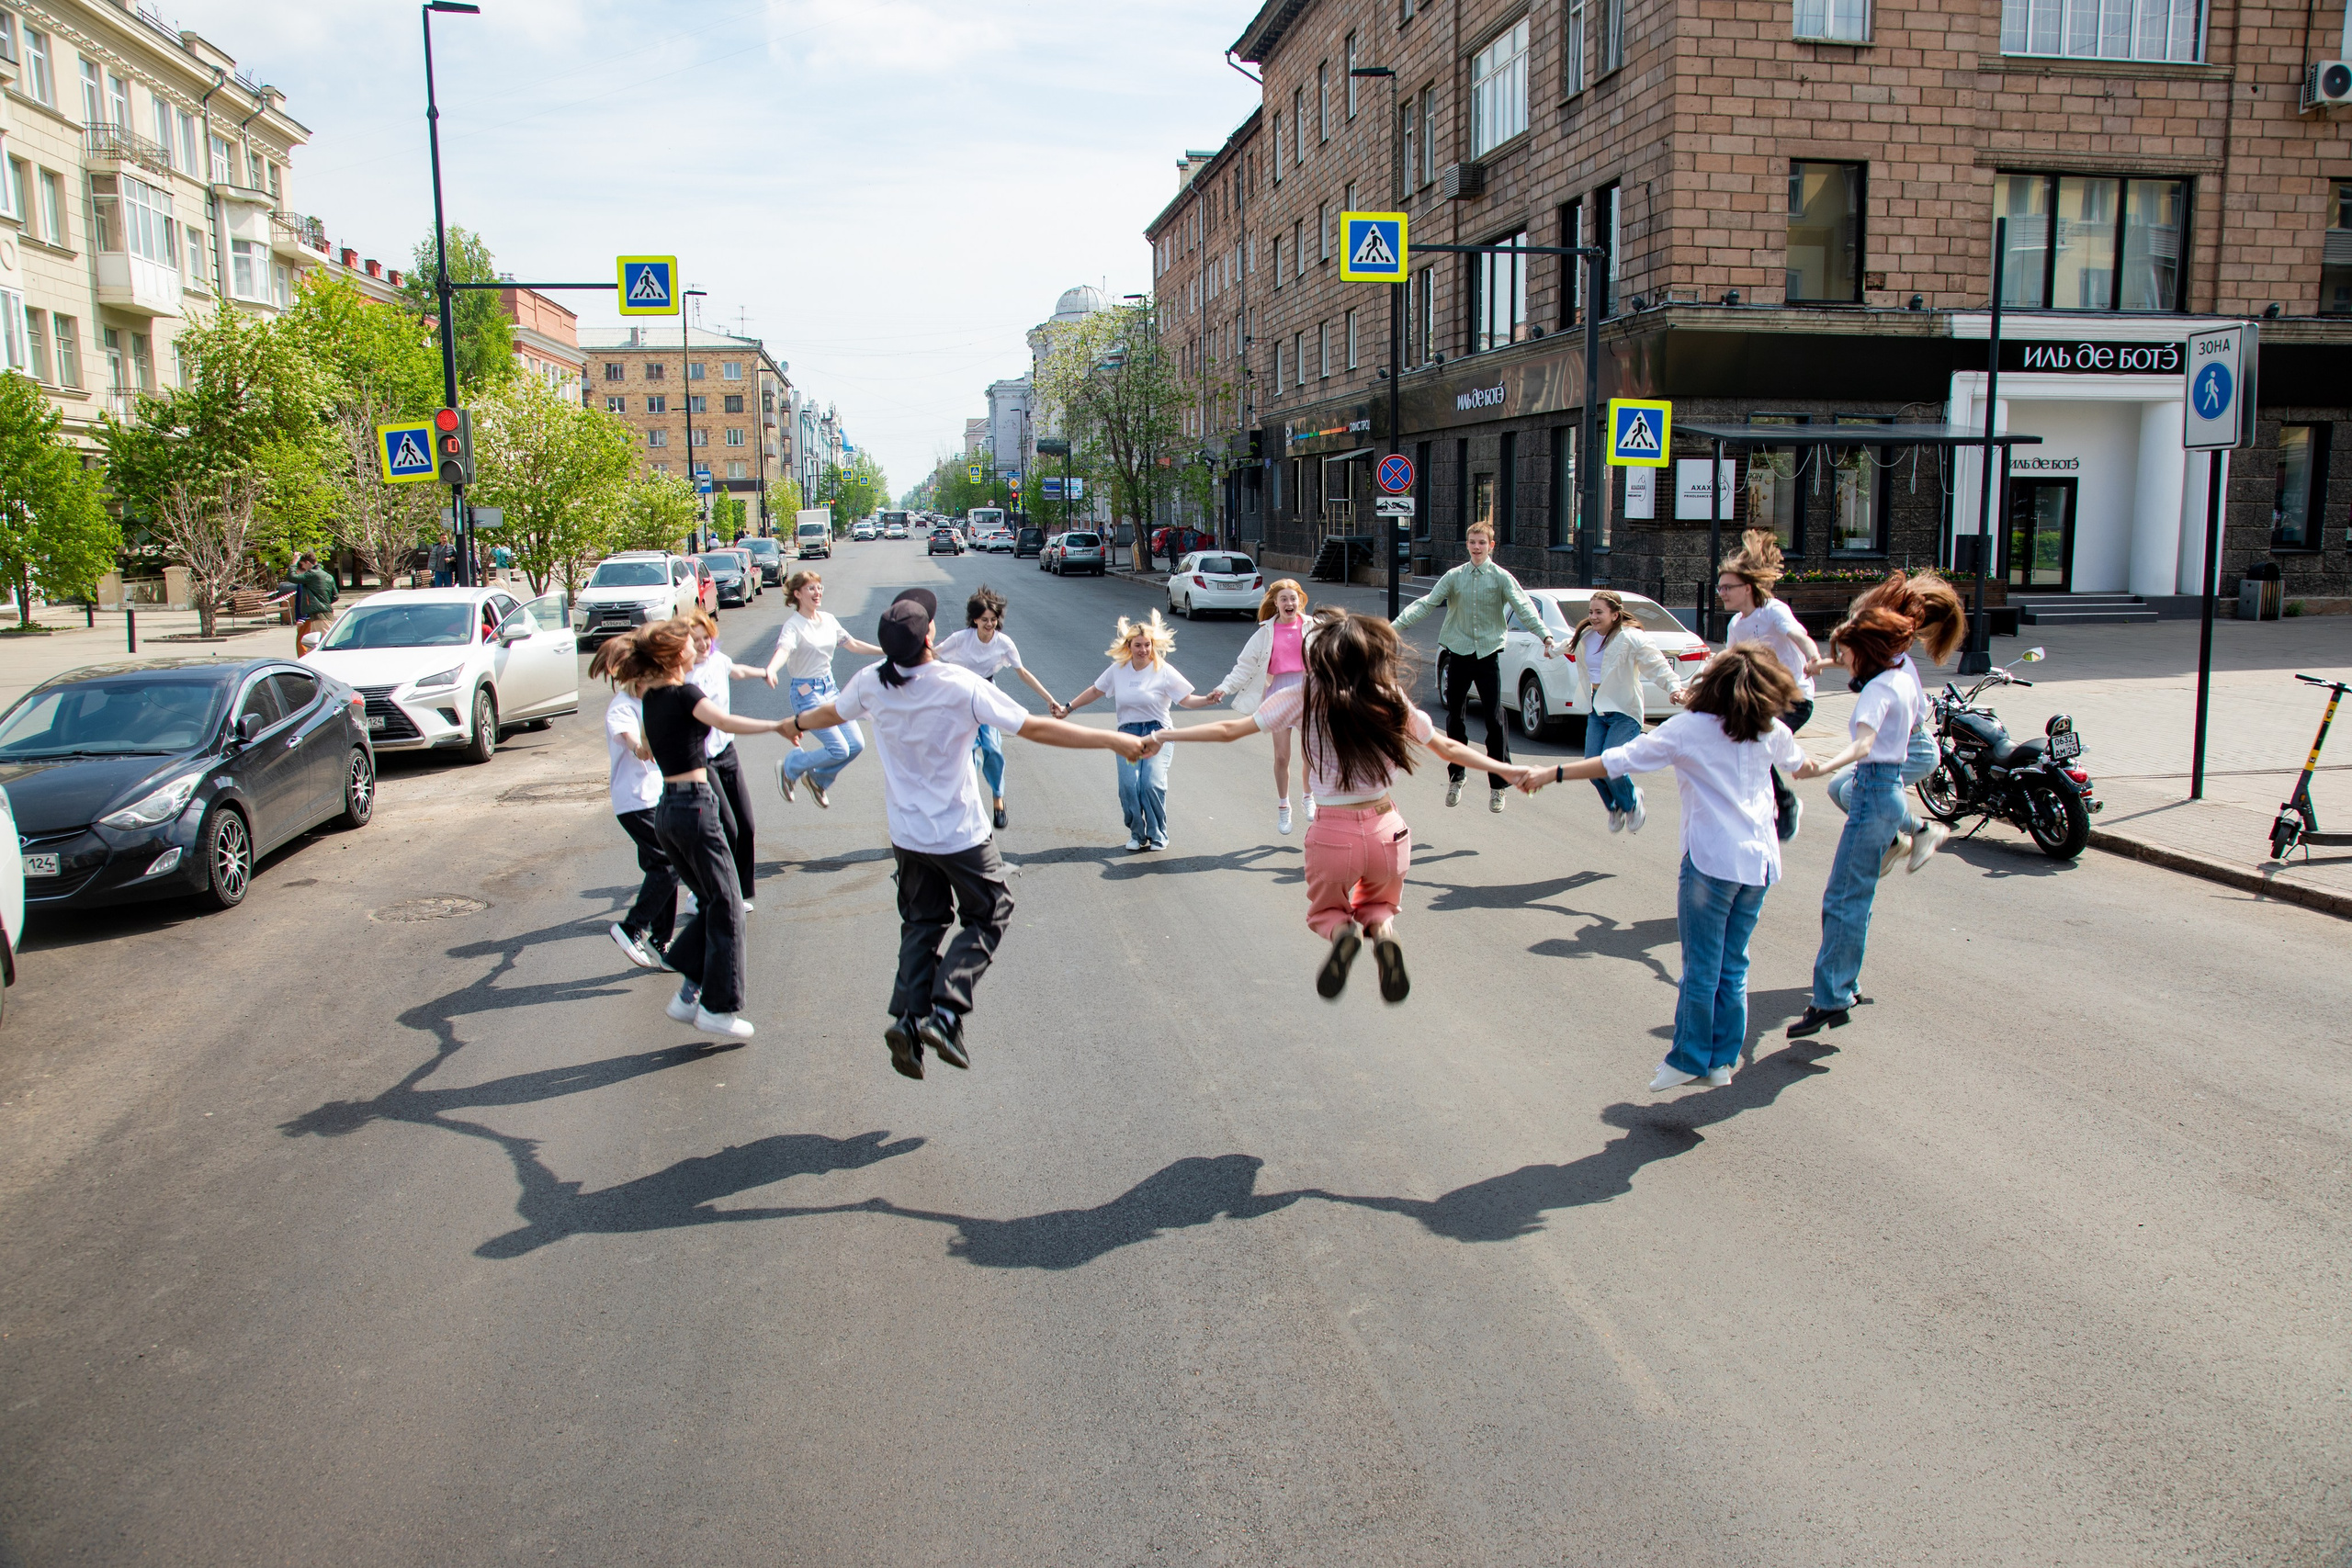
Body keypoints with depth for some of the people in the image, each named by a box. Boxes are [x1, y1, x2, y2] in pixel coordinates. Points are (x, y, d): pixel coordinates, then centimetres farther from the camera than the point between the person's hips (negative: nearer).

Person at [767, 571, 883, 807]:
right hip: (806, 693, -7)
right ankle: (789, 766, 12)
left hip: (830, 688, 7)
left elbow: (853, 645, 17)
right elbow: (783, 650, -35)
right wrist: (770, 670, -57)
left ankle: (818, 779, 26)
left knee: (856, 745, 2)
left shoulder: (828, 619, 5)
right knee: (840, 750, -12)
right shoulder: (793, 625, -16)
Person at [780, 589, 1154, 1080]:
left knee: (923, 921, 19)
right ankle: (945, 1012, -3)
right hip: (961, 835, -5)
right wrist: (1112, 740, -19)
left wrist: (794, 722, 37)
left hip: (907, 832, 5)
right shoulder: (960, 686, -23)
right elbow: (1034, 729, -24)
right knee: (989, 915, 12)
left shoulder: (871, 683, -8)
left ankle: (909, 1018, 4)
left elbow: (830, 713, 14)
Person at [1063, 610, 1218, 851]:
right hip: (1128, 733, 2)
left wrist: (1208, 700, -22)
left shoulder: (1164, 671, -3)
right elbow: (1095, 691, 19)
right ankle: (1137, 834, 7)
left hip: (1156, 733, -2)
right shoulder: (1118, 670, 6)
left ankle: (1157, 835, 2)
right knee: (1129, 784, -15)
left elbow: (1186, 699, -4)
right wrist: (1068, 708, 20)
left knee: (1152, 783, -19)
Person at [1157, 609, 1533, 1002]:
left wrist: (1163, 735, 8)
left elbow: (1229, 730, -4)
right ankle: (1383, 930, -6)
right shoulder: (1392, 702, -1)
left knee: (1325, 911, 27)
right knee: (1378, 904, 30)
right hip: (1387, 832, 2)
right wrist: (1508, 770, 25)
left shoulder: (1306, 698, -8)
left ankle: (1341, 933, -10)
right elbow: (1450, 749, 10)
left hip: (1333, 836, -2)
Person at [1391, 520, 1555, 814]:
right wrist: (1395, 626, -13)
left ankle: (1497, 785, 5)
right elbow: (1426, 604, -1)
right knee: (1454, 717, 9)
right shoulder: (1455, 577, 4)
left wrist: (1545, 636, -28)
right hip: (1458, 654, 2)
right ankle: (1455, 777, 25)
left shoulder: (1501, 577, -1)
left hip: (1488, 654, -2)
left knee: (1495, 720, -4)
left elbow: (1524, 607, -12)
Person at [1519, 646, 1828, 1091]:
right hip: (1760, 862, 5)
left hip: (1712, 862, -5)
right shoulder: (1771, 731, 9)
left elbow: (1620, 760, -14)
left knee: (1702, 969, 4)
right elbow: (1797, 762, 33)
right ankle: (1722, 1060, 19)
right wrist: (1811, 769, 58)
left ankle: (1689, 1060, 13)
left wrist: (1553, 774, -14)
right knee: (1733, 967, 13)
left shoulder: (1688, 728, -7)